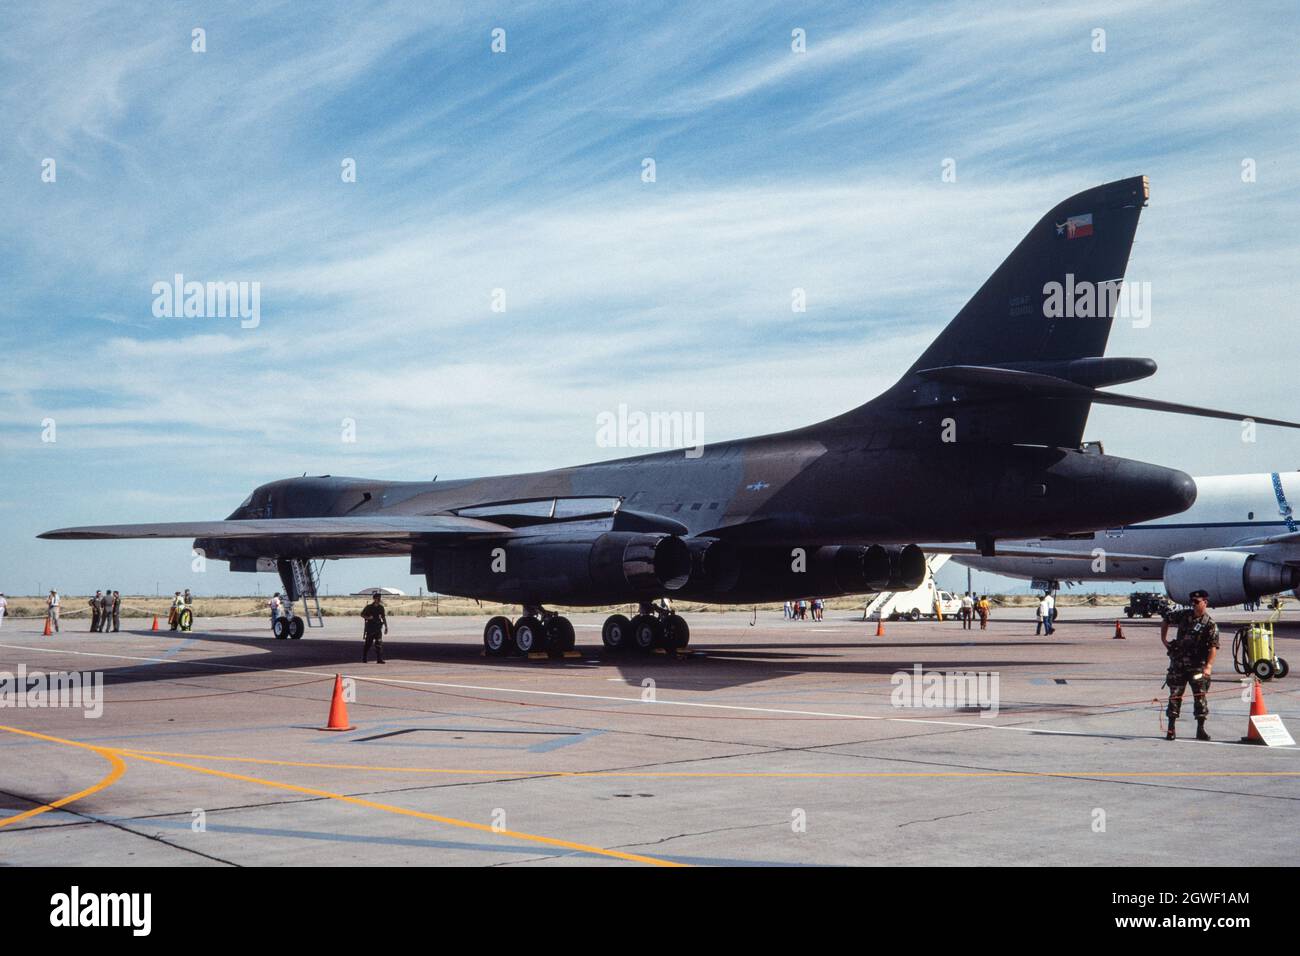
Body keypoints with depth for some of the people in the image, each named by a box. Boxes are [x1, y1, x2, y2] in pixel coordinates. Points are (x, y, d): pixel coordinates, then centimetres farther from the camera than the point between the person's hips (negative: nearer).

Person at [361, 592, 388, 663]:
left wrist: (386, 627, 11)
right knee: (368, 644, 2)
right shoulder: (369, 607, -3)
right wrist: (368, 617, -15)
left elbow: (383, 617, 15)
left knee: (379, 644, -5)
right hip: (370, 628, -3)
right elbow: (362, 614, 3)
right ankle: (364, 659, 12)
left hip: (378, 628, 3)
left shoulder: (380, 607, 8)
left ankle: (379, 659, -4)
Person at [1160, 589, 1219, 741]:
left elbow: (1213, 646, -16)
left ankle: (1200, 730, 10)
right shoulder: (1183, 616, 7)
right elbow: (1166, 621, 25)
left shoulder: (1210, 624, -6)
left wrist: (1209, 665, -28)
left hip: (1198, 666, -3)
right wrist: (1164, 639, 15)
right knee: (1175, 696, 3)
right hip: (1178, 663, 3)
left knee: (1200, 696, 1)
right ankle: (1171, 729, 9)